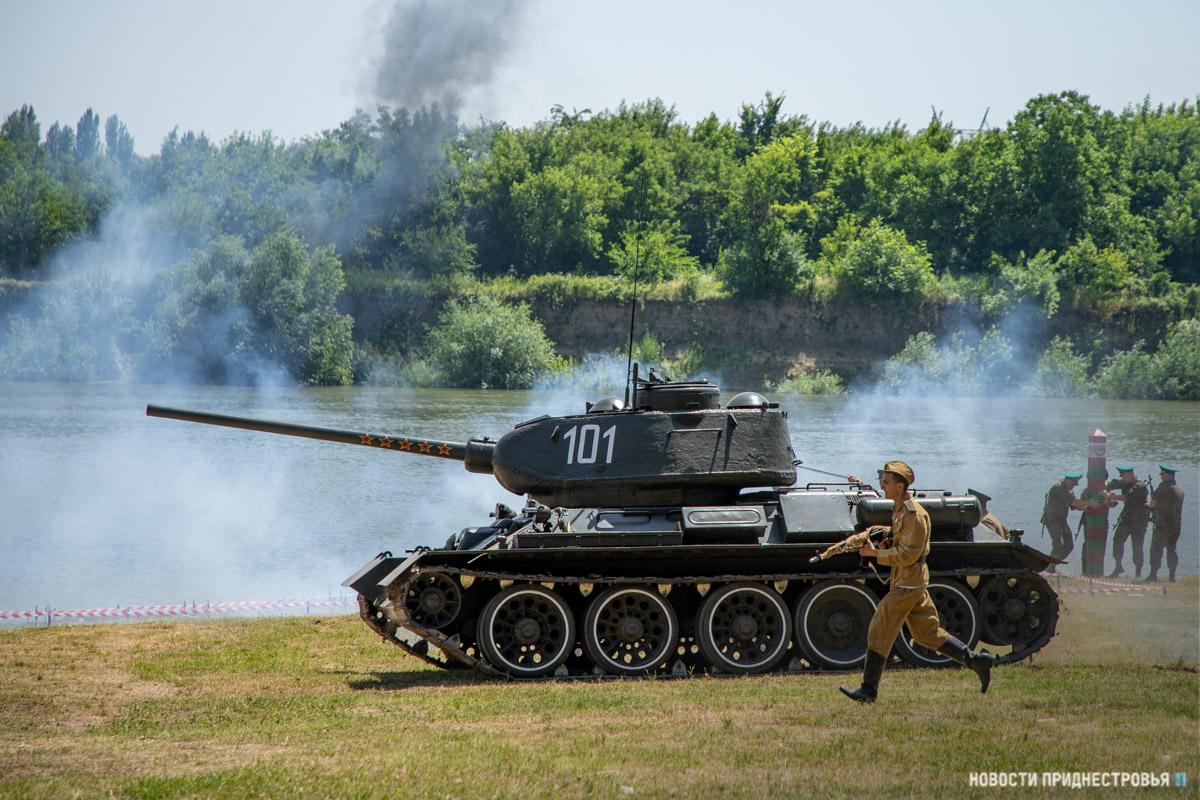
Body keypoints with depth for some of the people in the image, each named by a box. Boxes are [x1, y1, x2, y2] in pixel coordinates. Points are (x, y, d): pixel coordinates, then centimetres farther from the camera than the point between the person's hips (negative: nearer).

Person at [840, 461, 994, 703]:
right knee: (928, 633, 14)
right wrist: (881, 541, 4)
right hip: (905, 581, 10)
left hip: (909, 581, -10)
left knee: (879, 631, -8)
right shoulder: (898, 509, 14)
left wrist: (875, 553, -18)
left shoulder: (914, 515, -17)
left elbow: (907, 554, -20)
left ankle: (869, 690, -6)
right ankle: (976, 660, 17)